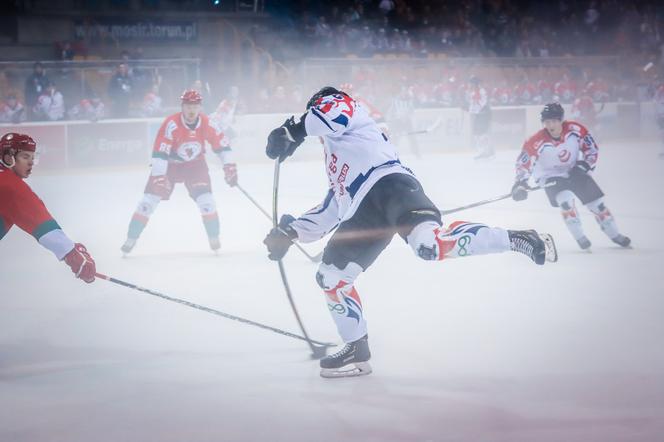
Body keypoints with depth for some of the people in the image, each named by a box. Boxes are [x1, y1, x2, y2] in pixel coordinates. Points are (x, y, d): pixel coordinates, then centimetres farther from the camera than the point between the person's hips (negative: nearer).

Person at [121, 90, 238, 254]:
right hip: (169, 164, -2)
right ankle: (131, 239, 1)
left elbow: (221, 144, -5)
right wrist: (159, 176, -38)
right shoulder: (172, 124, -29)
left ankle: (214, 238, 5)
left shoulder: (206, 124, -17)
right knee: (150, 199, -8)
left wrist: (230, 167, -10)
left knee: (206, 200, -13)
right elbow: (160, 151, -32)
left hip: (195, 164, 2)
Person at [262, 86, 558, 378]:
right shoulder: (335, 163, 42)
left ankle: (517, 240, -29)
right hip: (365, 213, 10)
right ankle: (357, 351, 15)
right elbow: (331, 210, 41)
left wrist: (294, 130, -2)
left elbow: (334, 113, -7)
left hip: (388, 182, -10)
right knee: (330, 275, 9)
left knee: (429, 243, -34)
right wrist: (291, 232, 37)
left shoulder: (336, 105, 19)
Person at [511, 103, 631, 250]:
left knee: (596, 201, 3)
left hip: (574, 170, 3)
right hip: (550, 176, -3)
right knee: (566, 200, -27)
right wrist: (520, 183, -31)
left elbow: (591, 148, -7)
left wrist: (585, 164, -18)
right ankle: (580, 238, -12)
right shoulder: (537, 142, -28)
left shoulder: (576, 130, -22)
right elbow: (524, 163, -20)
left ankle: (615, 235, 21)